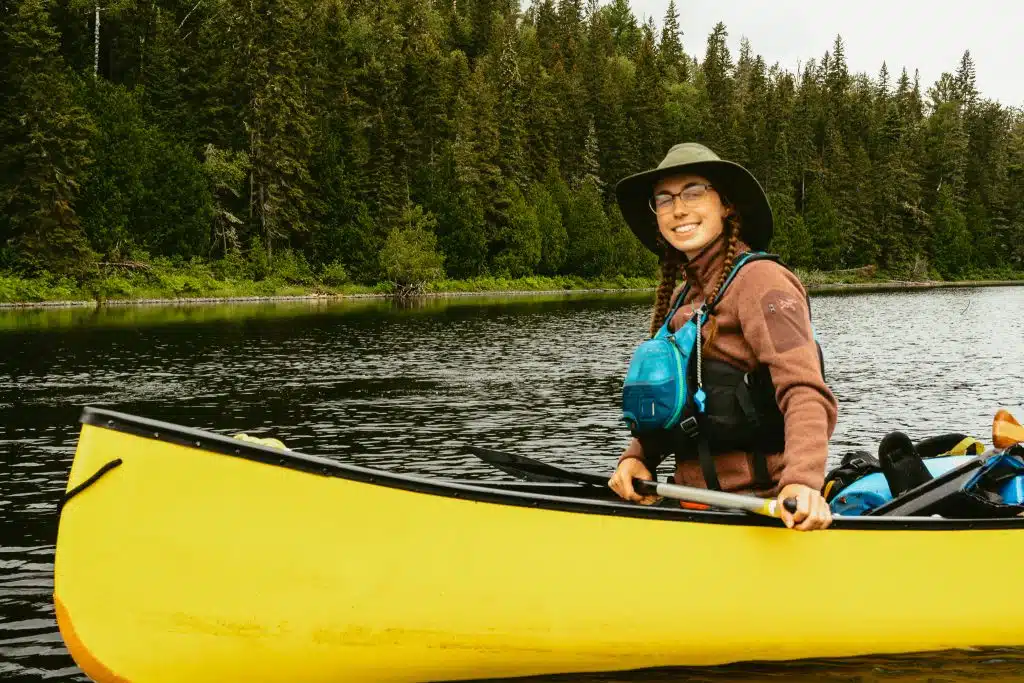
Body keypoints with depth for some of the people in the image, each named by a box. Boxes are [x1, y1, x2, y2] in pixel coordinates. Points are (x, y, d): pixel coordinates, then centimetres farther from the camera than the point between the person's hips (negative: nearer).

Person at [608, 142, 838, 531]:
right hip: (697, 505, 7)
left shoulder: (759, 280, -9)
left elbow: (805, 392, -21)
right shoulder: (680, 298, 15)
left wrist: (802, 480, -37)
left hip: (754, 506, -7)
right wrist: (635, 458, 1)